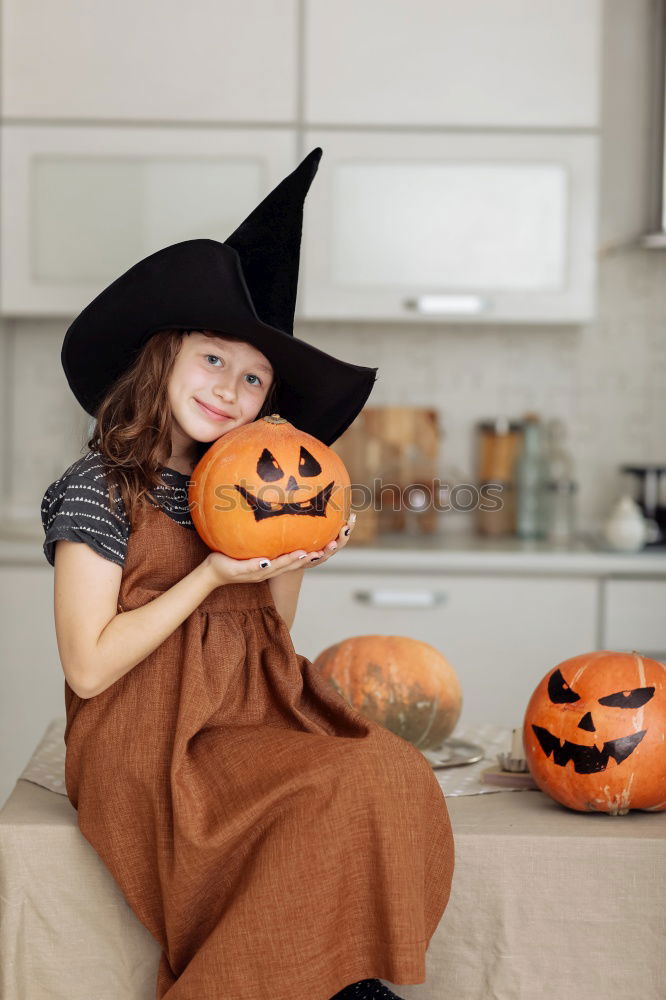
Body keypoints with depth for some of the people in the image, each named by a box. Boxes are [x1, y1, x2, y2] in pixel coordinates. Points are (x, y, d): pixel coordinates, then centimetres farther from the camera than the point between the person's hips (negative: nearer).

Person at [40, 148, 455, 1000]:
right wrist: (213, 575, -14)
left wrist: (298, 556, -1)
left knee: (394, 772, -20)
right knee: (337, 792, -26)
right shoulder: (99, 486, -7)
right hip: (146, 746, -6)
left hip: (246, 720, 6)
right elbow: (88, 666, -12)